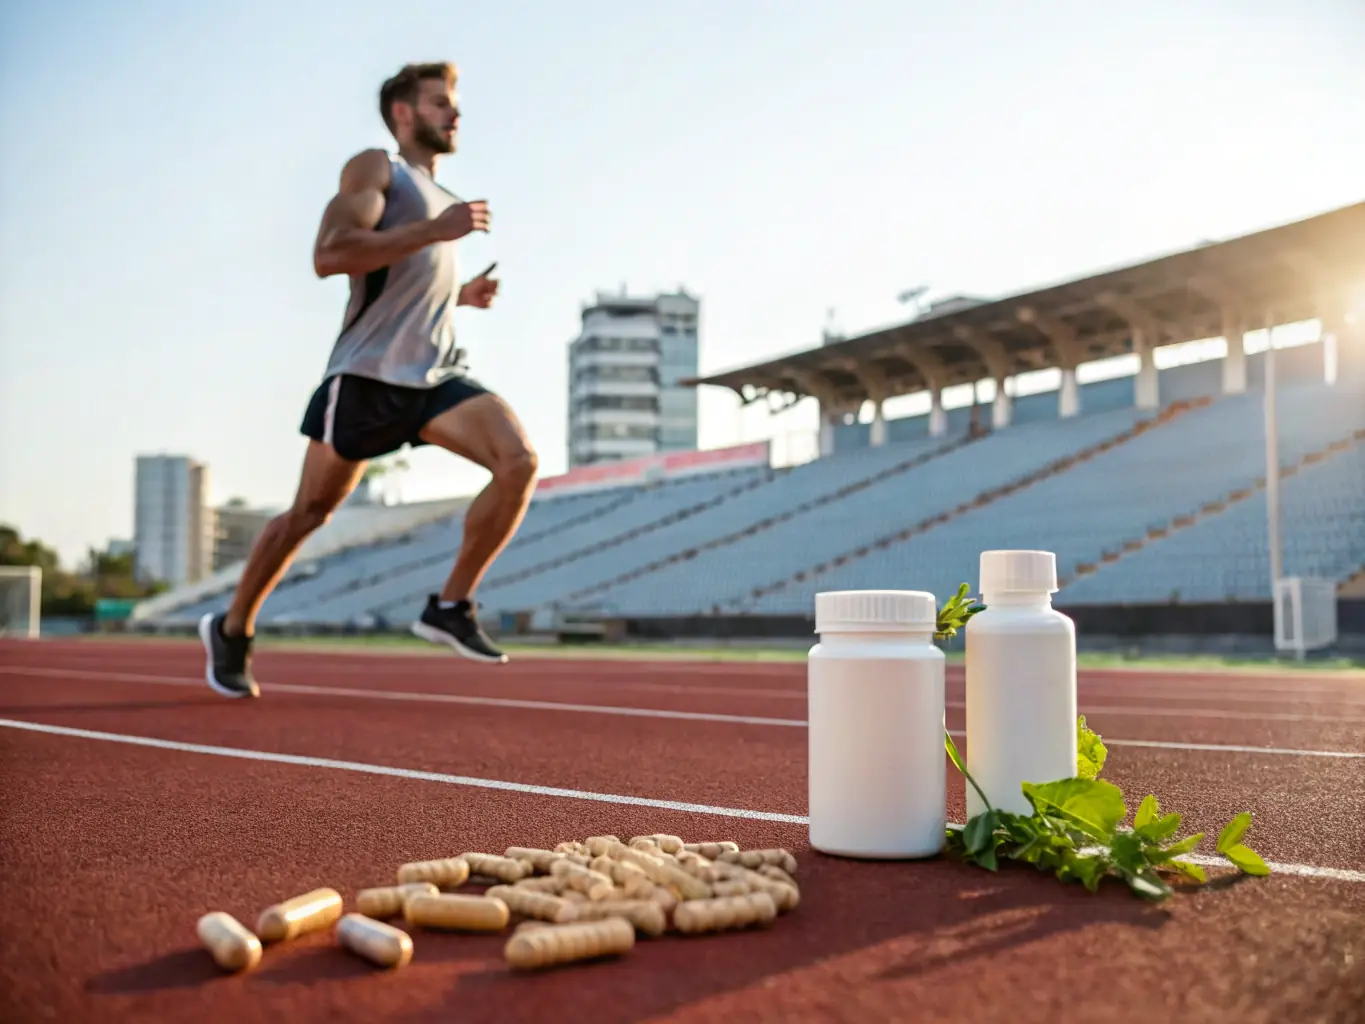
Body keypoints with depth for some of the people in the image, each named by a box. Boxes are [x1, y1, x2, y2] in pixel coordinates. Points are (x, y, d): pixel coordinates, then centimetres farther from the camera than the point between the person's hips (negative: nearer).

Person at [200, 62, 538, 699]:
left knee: (520, 462, -17)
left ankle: (450, 608, -8)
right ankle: (232, 630, 25)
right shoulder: (375, 168, -1)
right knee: (310, 511, 4)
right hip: (367, 374, -6)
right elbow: (329, 256, -18)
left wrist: (462, 294, 13)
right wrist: (434, 231, -21)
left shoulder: (440, 198, 24)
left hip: (436, 374, 6)